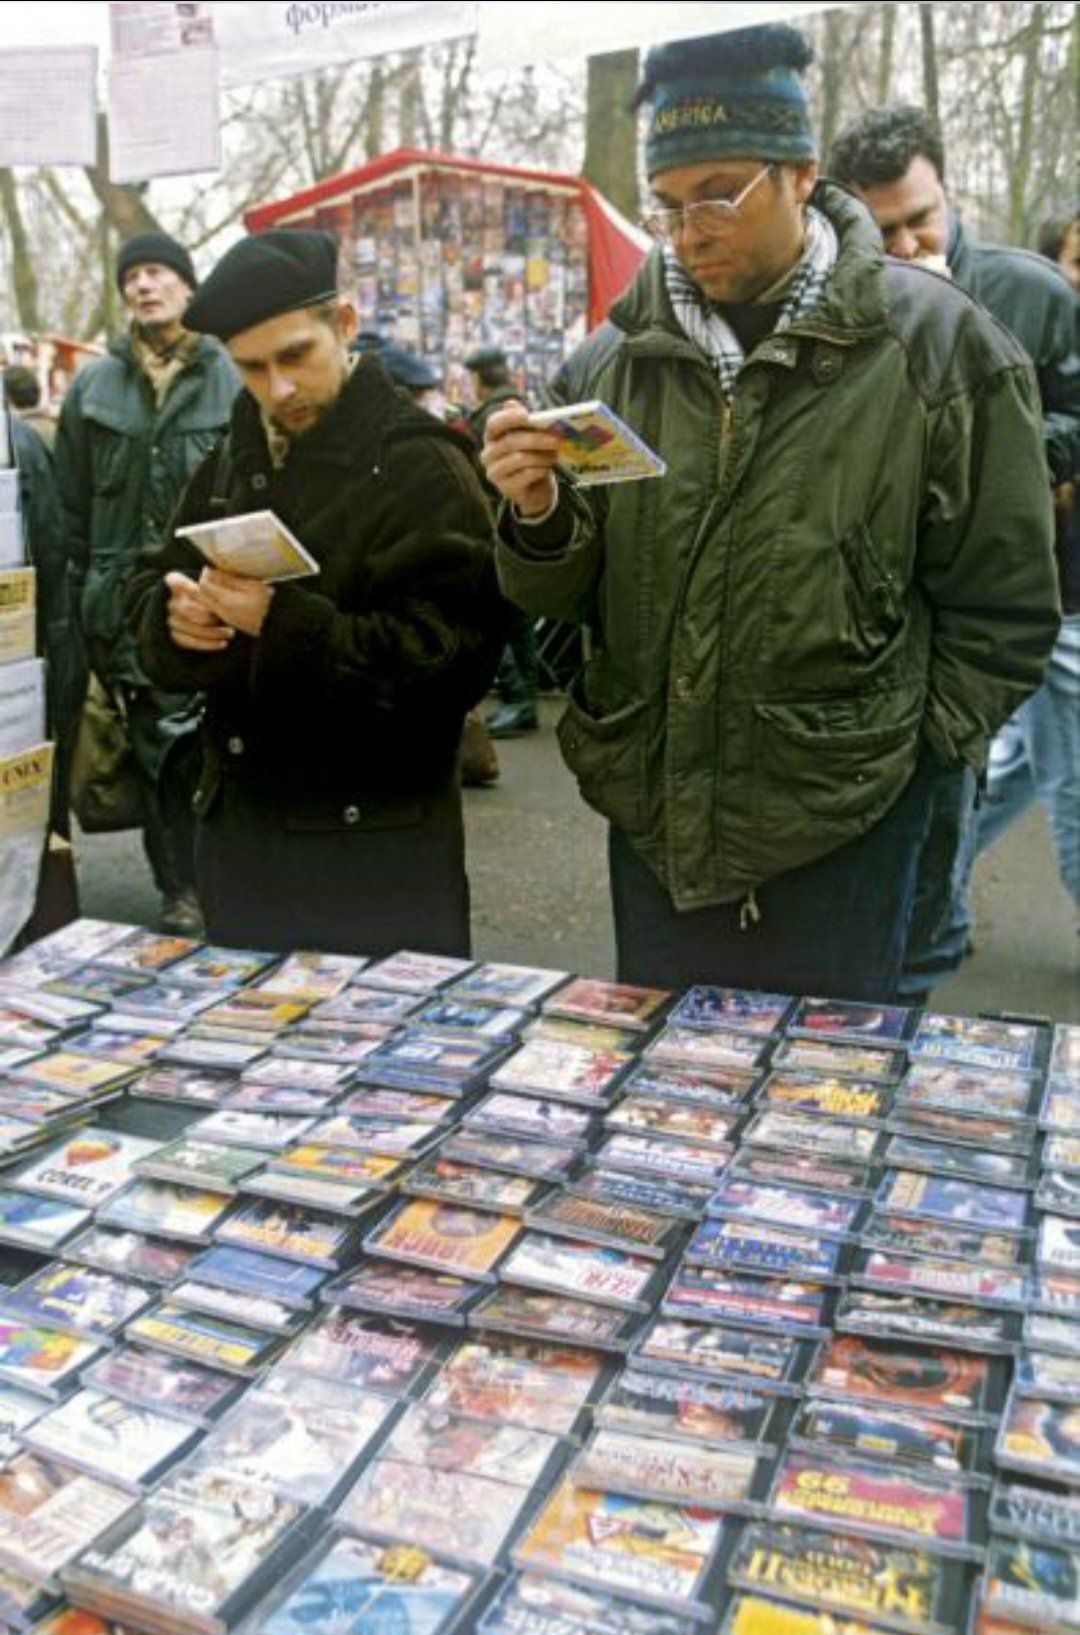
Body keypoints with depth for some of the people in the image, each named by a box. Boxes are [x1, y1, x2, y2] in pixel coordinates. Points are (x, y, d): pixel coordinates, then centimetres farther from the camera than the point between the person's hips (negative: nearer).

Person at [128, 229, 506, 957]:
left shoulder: (420, 466, -12)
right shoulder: (234, 456, 13)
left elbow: (449, 658, -20)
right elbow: (154, 590, 15)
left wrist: (284, 624, -29)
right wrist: (174, 612, -9)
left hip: (375, 844, -7)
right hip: (237, 824, 7)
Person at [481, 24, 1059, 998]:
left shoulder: (936, 345, -7)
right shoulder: (615, 359, 3)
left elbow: (1002, 606, -1)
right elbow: (571, 595, 5)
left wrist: (914, 746, -4)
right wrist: (539, 519, -14)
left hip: (838, 827, -3)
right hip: (653, 812, 4)